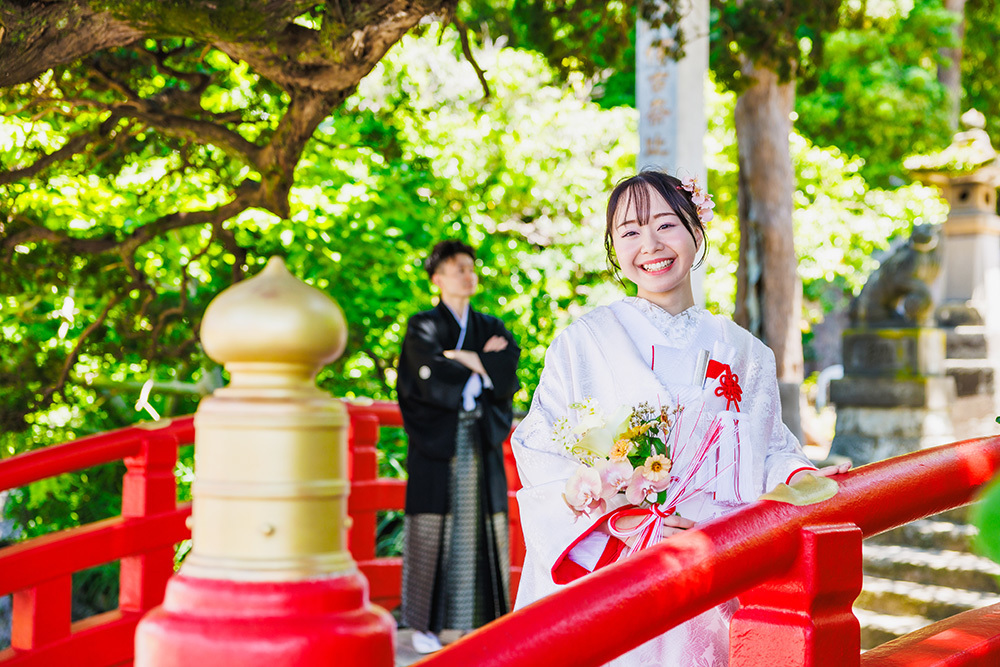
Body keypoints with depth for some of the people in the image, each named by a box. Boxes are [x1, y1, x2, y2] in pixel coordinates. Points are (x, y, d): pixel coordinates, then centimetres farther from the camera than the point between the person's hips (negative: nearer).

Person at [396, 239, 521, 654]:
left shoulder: (491, 328, 14)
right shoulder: (423, 327, 2)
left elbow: (508, 378, -3)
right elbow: (433, 382, -15)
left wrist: (461, 358, -10)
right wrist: (483, 367, -5)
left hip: (482, 444, 4)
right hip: (436, 443, -4)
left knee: (481, 531, 1)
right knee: (433, 530, -3)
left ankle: (479, 620, 7)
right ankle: (425, 624, 4)